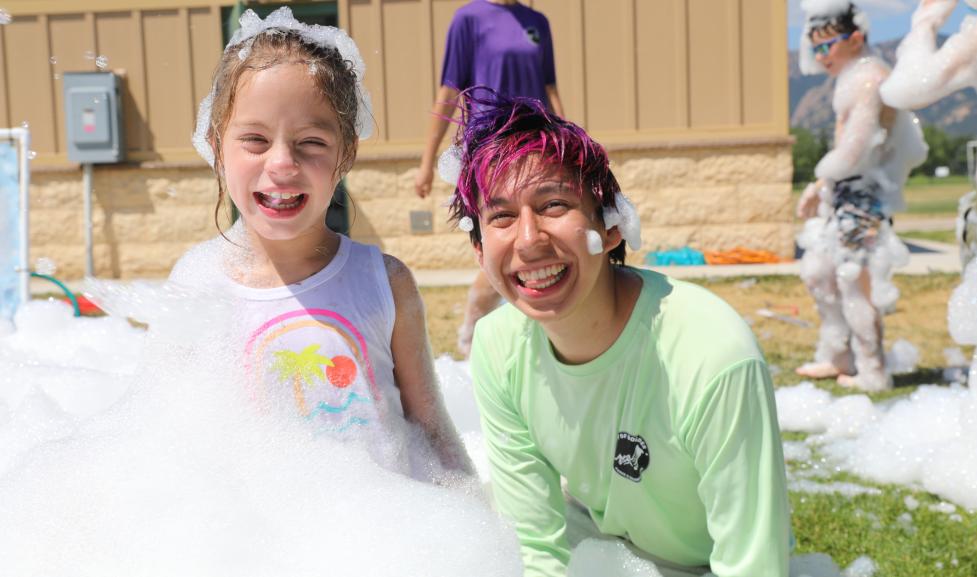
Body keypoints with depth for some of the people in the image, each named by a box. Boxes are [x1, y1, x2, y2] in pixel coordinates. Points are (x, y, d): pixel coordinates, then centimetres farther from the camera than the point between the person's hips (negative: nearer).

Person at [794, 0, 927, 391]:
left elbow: (853, 149, -23)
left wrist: (817, 184, -9)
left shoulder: (871, 80, -17)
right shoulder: (856, 77, 15)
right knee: (817, 271, 15)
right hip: (844, 191, 10)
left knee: (855, 282, -5)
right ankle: (838, 358, 28)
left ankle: (872, 374, 7)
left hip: (864, 196, -10)